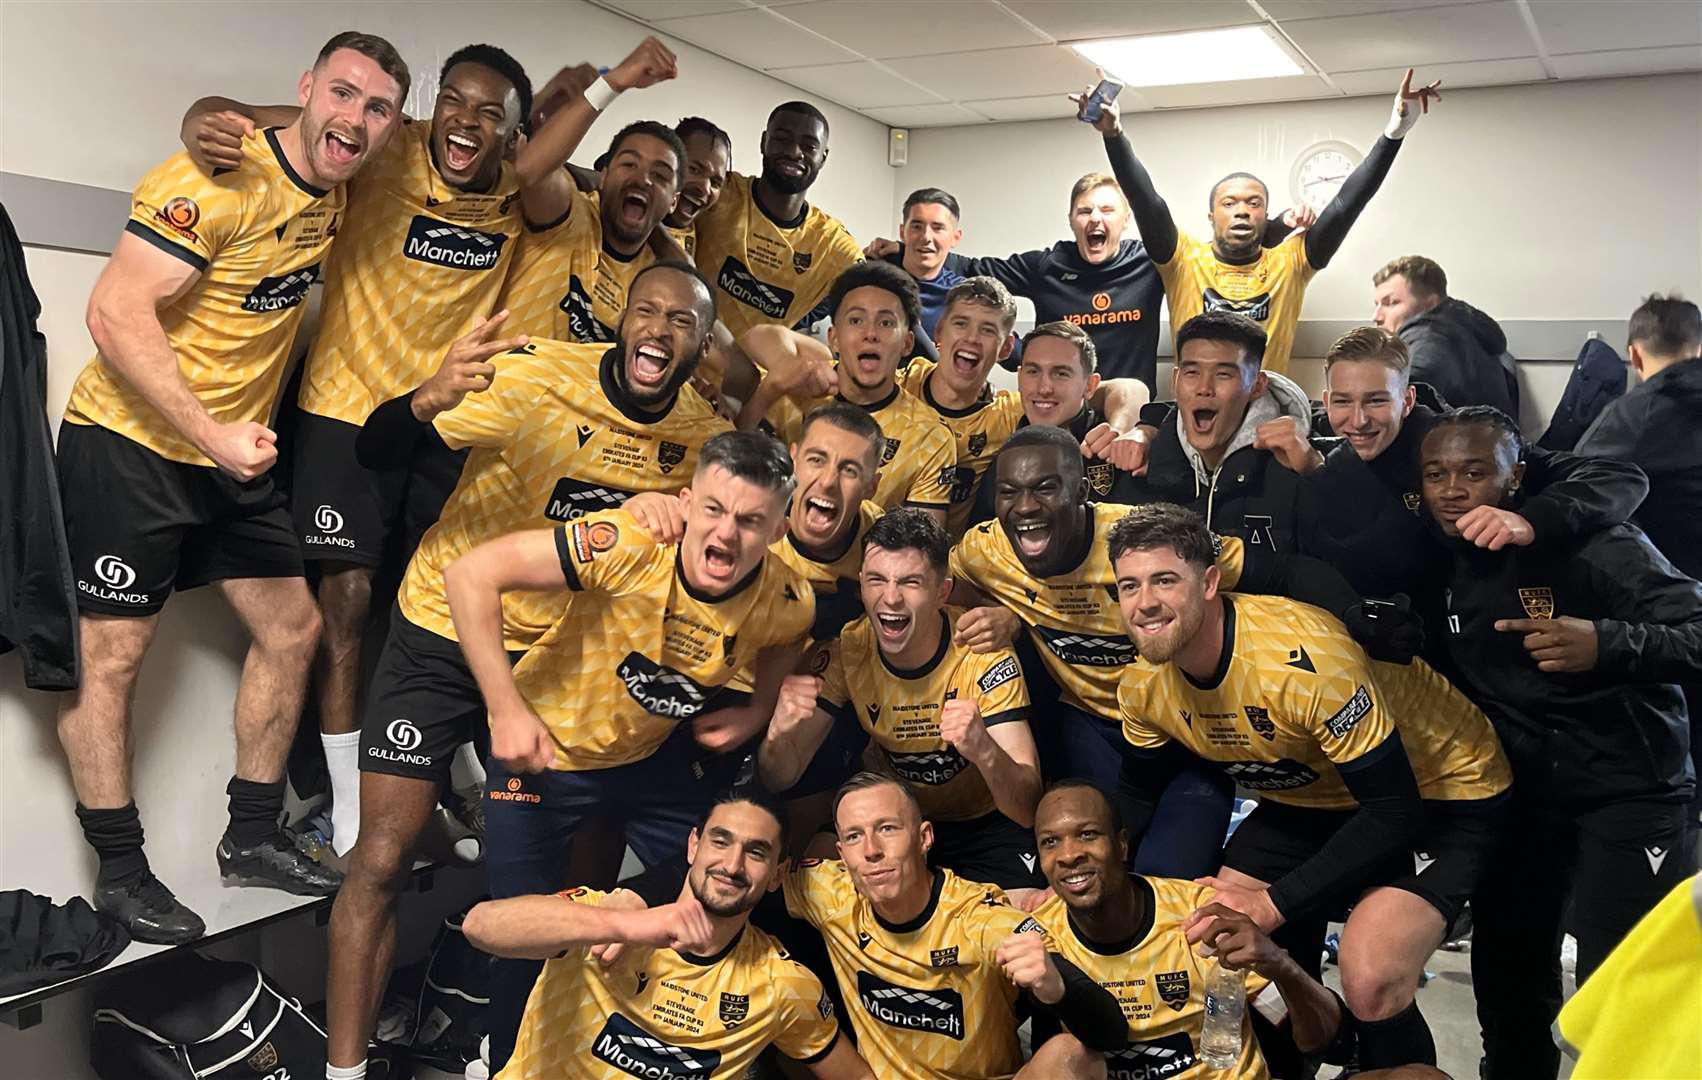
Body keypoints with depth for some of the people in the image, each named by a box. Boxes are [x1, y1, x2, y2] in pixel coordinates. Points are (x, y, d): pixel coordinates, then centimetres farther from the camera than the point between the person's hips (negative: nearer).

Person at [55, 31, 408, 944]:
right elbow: (116, 314, -23)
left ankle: (252, 837, 22)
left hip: (235, 452, 8)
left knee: (291, 628, 9)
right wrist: (215, 437, -26)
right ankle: (120, 873, 10)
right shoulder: (219, 181, -20)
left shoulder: (335, 196, 3)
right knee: (111, 652, -2)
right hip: (129, 441, -8)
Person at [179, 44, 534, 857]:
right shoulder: (384, 154, -12)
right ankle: (348, 809, 8)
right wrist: (207, 126, -32)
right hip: (348, 408, -3)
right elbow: (232, 114, -12)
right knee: (348, 599, -5)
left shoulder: (524, 196, -4)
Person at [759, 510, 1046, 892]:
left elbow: (1028, 810, -29)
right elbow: (779, 782, -12)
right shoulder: (845, 651, -15)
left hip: (984, 822, -2)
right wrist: (779, 732, -36)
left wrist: (983, 750, -51)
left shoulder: (983, 652, -24)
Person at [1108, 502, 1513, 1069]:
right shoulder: (1144, 685, -13)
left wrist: (1274, 902, -29)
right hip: (1310, 800, 7)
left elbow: (1396, 809, -29)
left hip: (1435, 791, -7)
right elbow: (1138, 793, 7)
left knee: (1370, 985, -26)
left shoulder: (1300, 656, -35)